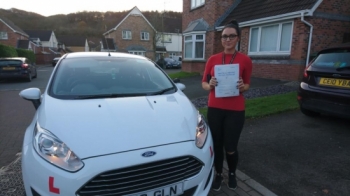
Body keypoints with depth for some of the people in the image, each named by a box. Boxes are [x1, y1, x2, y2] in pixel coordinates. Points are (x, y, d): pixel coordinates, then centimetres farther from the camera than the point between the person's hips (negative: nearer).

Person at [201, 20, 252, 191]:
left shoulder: (245, 60, -2)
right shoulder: (213, 59, 3)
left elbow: (247, 85, 7)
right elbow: (204, 83, 7)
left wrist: (242, 87, -16)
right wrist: (210, 85, -15)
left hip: (235, 110, -2)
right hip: (214, 109, 2)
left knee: (230, 148, 5)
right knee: (216, 144, 10)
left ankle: (232, 174, 38)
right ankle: (218, 174, 37)